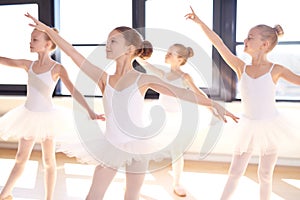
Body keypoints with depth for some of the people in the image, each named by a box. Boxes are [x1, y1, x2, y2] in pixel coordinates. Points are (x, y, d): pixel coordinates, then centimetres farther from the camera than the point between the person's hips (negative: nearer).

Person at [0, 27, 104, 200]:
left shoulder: (57, 68, -13)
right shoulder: (28, 65, 0)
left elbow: (74, 91, -17)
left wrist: (90, 111, -23)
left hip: (47, 117, -4)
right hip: (28, 116, 4)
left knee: (49, 161, 10)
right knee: (21, 158, 15)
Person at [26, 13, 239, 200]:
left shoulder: (143, 79, -8)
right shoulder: (104, 78, 0)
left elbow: (182, 92, -13)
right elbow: (73, 53, -1)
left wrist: (213, 103, -21)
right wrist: (47, 29, -2)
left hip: (136, 147, -2)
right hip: (111, 146, 2)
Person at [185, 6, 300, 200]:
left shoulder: (276, 70, -7)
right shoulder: (241, 67, -3)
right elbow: (219, 43, -8)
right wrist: (200, 22, -11)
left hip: (270, 127, -1)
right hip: (249, 128, 2)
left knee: (265, 175, 12)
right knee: (235, 172, 9)